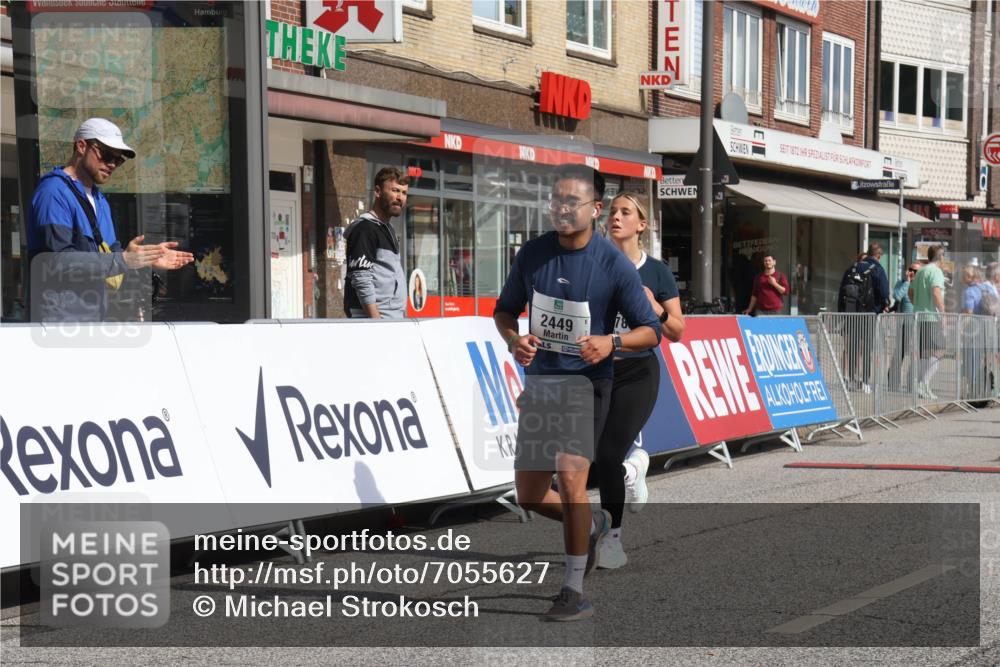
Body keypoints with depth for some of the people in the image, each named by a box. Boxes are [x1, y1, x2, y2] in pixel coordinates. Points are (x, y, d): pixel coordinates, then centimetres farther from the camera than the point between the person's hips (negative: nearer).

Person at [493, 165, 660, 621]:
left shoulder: (614, 265, -10)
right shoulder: (532, 254, 2)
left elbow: (651, 331, -4)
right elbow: (505, 309, 15)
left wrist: (611, 342, -24)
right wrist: (514, 340, -8)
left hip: (585, 381, -5)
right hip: (538, 381, 5)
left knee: (569, 478, -20)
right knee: (529, 496, 7)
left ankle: (575, 592, -7)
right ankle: (592, 525, 39)